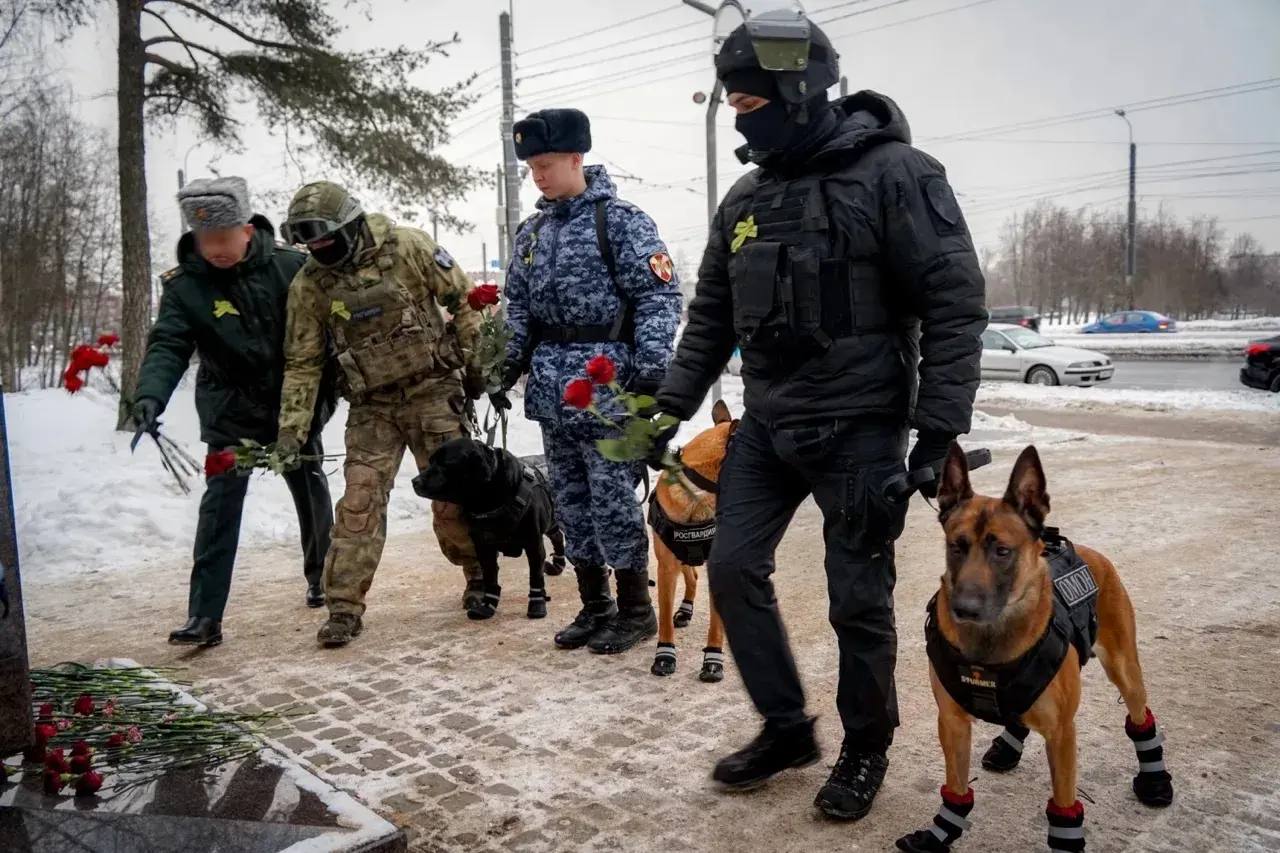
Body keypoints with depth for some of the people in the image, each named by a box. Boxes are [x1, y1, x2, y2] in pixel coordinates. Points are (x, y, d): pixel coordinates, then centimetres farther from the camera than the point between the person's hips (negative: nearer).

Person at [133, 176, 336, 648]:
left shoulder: (290, 266, -11)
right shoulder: (184, 285, -10)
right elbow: (168, 346, -18)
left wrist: (327, 391, -2)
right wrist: (150, 396, -36)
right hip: (231, 410, -1)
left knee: (312, 493, 15)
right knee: (221, 502, -11)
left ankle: (321, 577, 40)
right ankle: (204, 615, -7)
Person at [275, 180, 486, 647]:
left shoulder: (407, 247, -11)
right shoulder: (309, 284, -4)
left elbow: (464, 298, 0)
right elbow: (302, 362, 2)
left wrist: (475, 363, 1)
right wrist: (291, 428, -4)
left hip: (432, 391, -2)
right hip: (372, 406, 2)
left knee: (452, 495, 3)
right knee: (360, 501, -7)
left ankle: (480, 575, 27)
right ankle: (344, 606, 2)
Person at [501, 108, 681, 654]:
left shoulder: (619, 220, -6)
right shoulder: (532, 231, 15)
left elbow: (658, 296, -11)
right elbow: (518, 307, 20)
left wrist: (651, 370, -19)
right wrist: (510, 364, 9)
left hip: (605, 387, -7)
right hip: (551, 390, 7)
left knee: (612, 500, -3)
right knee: (571, 502, 11)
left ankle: (635, 611, 13)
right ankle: (594, 608, 24)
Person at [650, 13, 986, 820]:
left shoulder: (895, 174, -11)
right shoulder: (745, 199, 9)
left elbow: (955, 303, -13)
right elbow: (712, 317, 15)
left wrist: (940, 428, -18)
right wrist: (670, 408, 9)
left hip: (859, 427, -6)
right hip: (768, 423, 6)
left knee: (859, 596, 3)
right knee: (734, 567, 5)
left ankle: (868, 746, 27)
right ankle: (787, 727, 24)